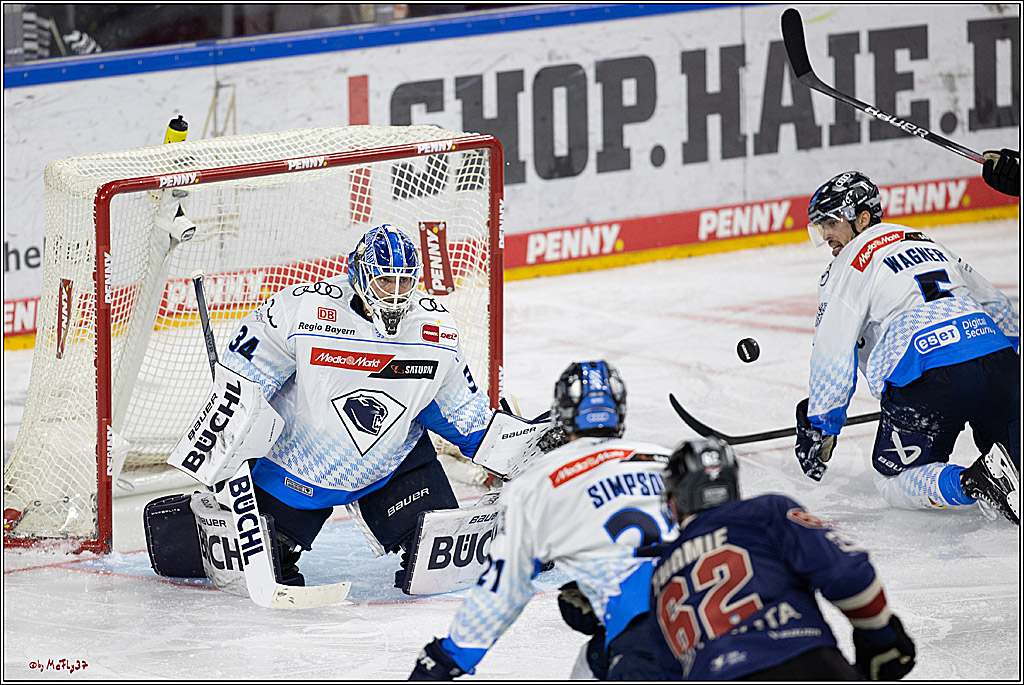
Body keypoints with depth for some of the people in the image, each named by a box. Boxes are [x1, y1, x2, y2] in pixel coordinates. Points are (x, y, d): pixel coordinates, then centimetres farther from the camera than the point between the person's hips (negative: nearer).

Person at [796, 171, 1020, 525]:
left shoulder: (849, 264, 7)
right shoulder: (931, 244, 29)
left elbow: (833, 357, 2)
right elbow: (998, 308, 33)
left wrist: (820, 425, 9)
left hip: (925, 378, -6)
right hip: (996, 360, 6)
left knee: (894, 481, 10)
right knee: (1010, 449, 24)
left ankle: (973, 482, -19)